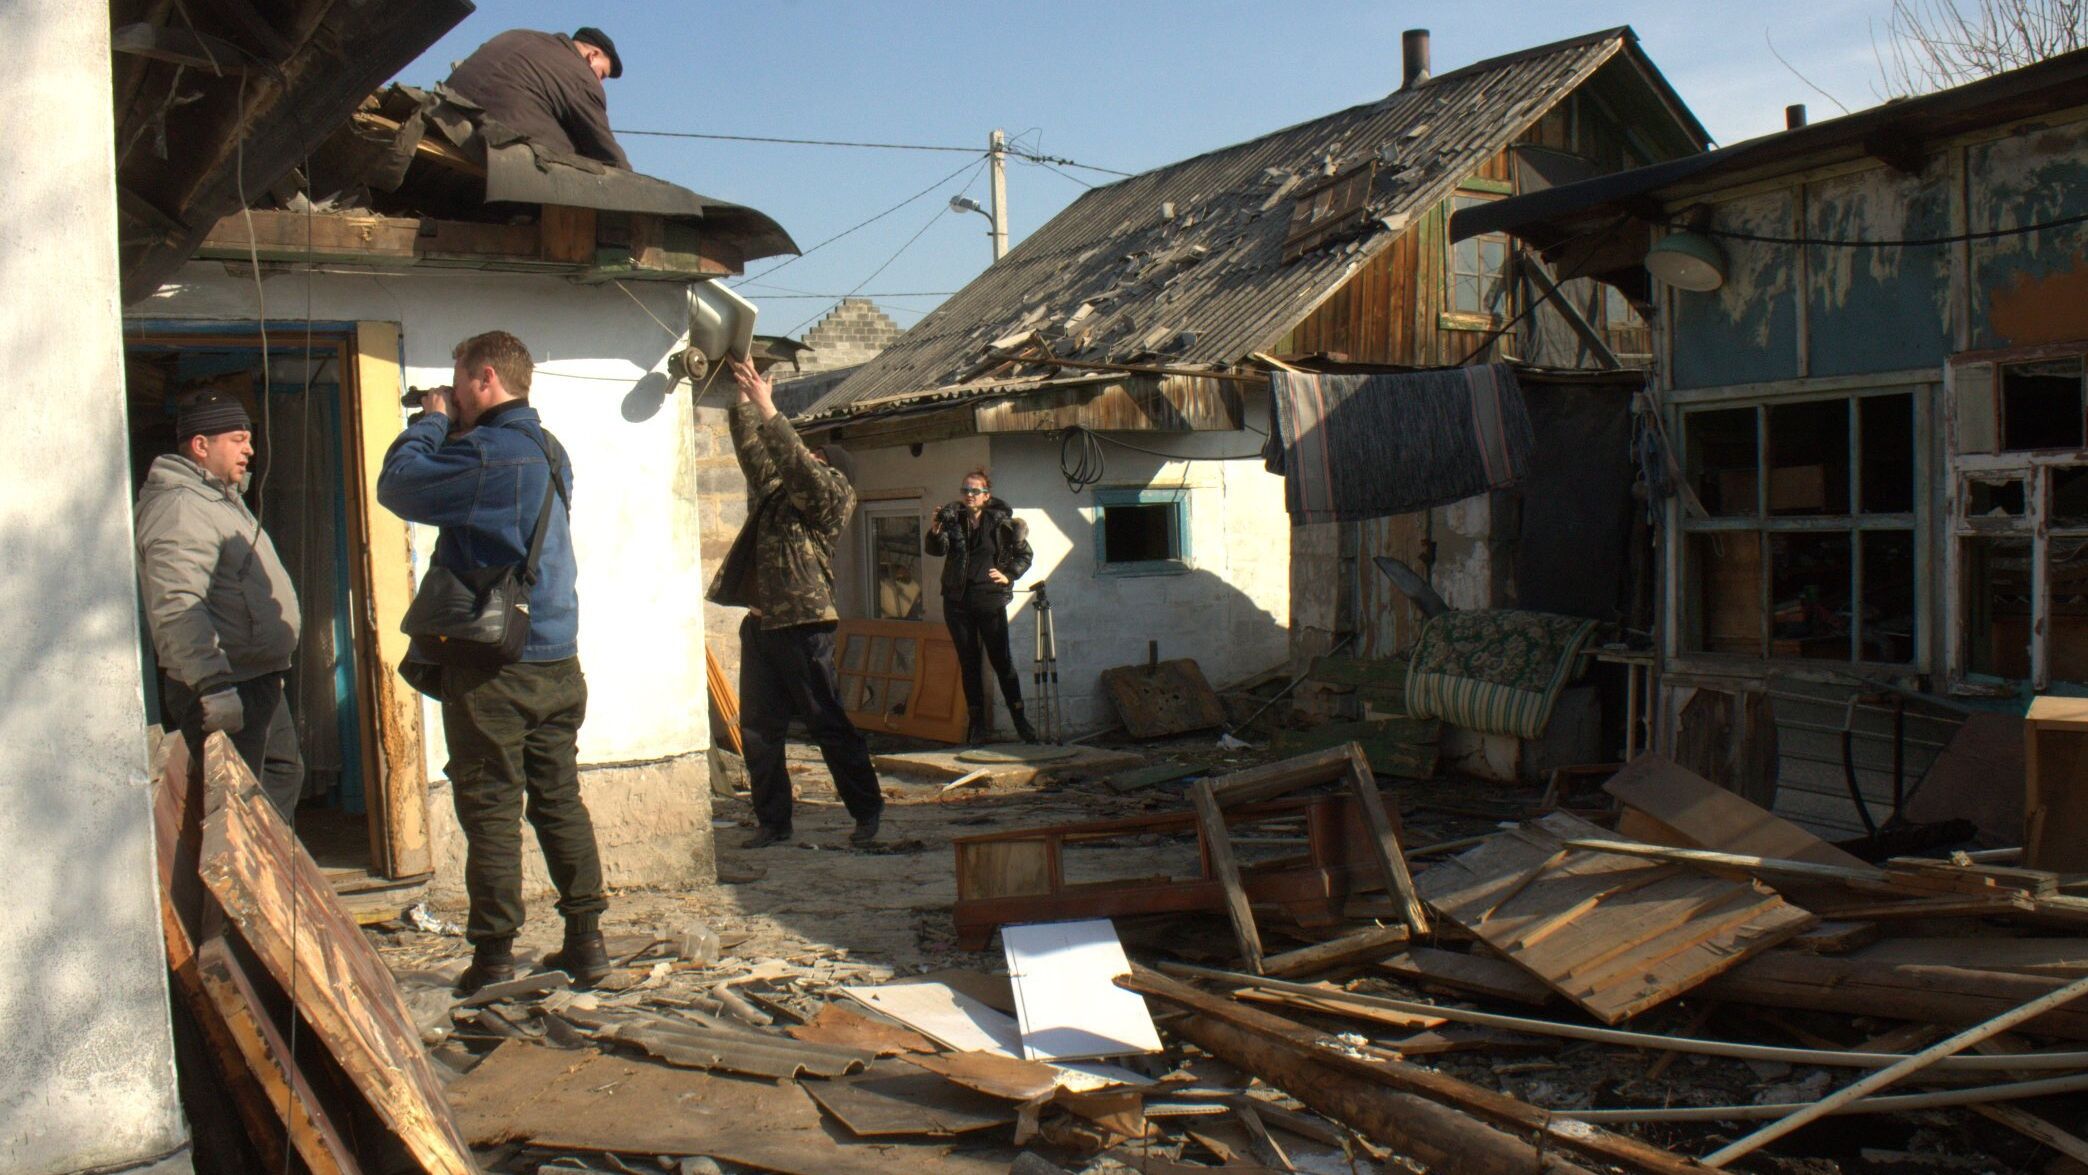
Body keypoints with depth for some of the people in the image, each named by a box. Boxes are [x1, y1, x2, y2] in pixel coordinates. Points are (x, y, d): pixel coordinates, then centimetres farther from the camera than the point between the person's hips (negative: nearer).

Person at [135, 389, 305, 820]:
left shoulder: (223, 497, 17)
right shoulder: (179, 508, -18)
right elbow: (177, 608, -29)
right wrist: (212, 684, -36)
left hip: (259, 679, 11)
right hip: (224, 690, -11)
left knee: (285, 774, 21)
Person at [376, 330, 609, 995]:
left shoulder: (485, 453, -16)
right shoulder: (549, 451, 12)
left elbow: (397, 488, -12)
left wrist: (429, 423, 2)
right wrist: (448, 429, 13)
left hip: (492, 665, -8)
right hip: (558, 662, 8)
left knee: (490, 812, 0)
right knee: (560, 802, 13)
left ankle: (494, 956, 6)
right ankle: (586, 941, 16)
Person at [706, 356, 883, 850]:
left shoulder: (833, 493, -2)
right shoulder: (775, 490, 19)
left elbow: (795, 463, -17)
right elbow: (753, 451, 18)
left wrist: (767, 408, -19)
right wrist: (744, 399, 8)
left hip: (803, 627, -8)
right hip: (760, 624, 8)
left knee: (830, 725, -2)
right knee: (758, 729, 7)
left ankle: (868, 812, 9)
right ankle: (773, 822, 14)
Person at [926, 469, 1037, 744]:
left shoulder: (1000, 521, -4)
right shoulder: (951, 517, 1)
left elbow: (1024, 554, 4)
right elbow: (937, 549, -10)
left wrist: (1008, 575, -11)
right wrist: (935, 533, -30)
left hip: (990, 600, -3)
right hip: (957, 602, 3)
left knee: (1001, 660, -1)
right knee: (968, 663, 8)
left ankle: (1020, 720, 7)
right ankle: (978, 723, 14)